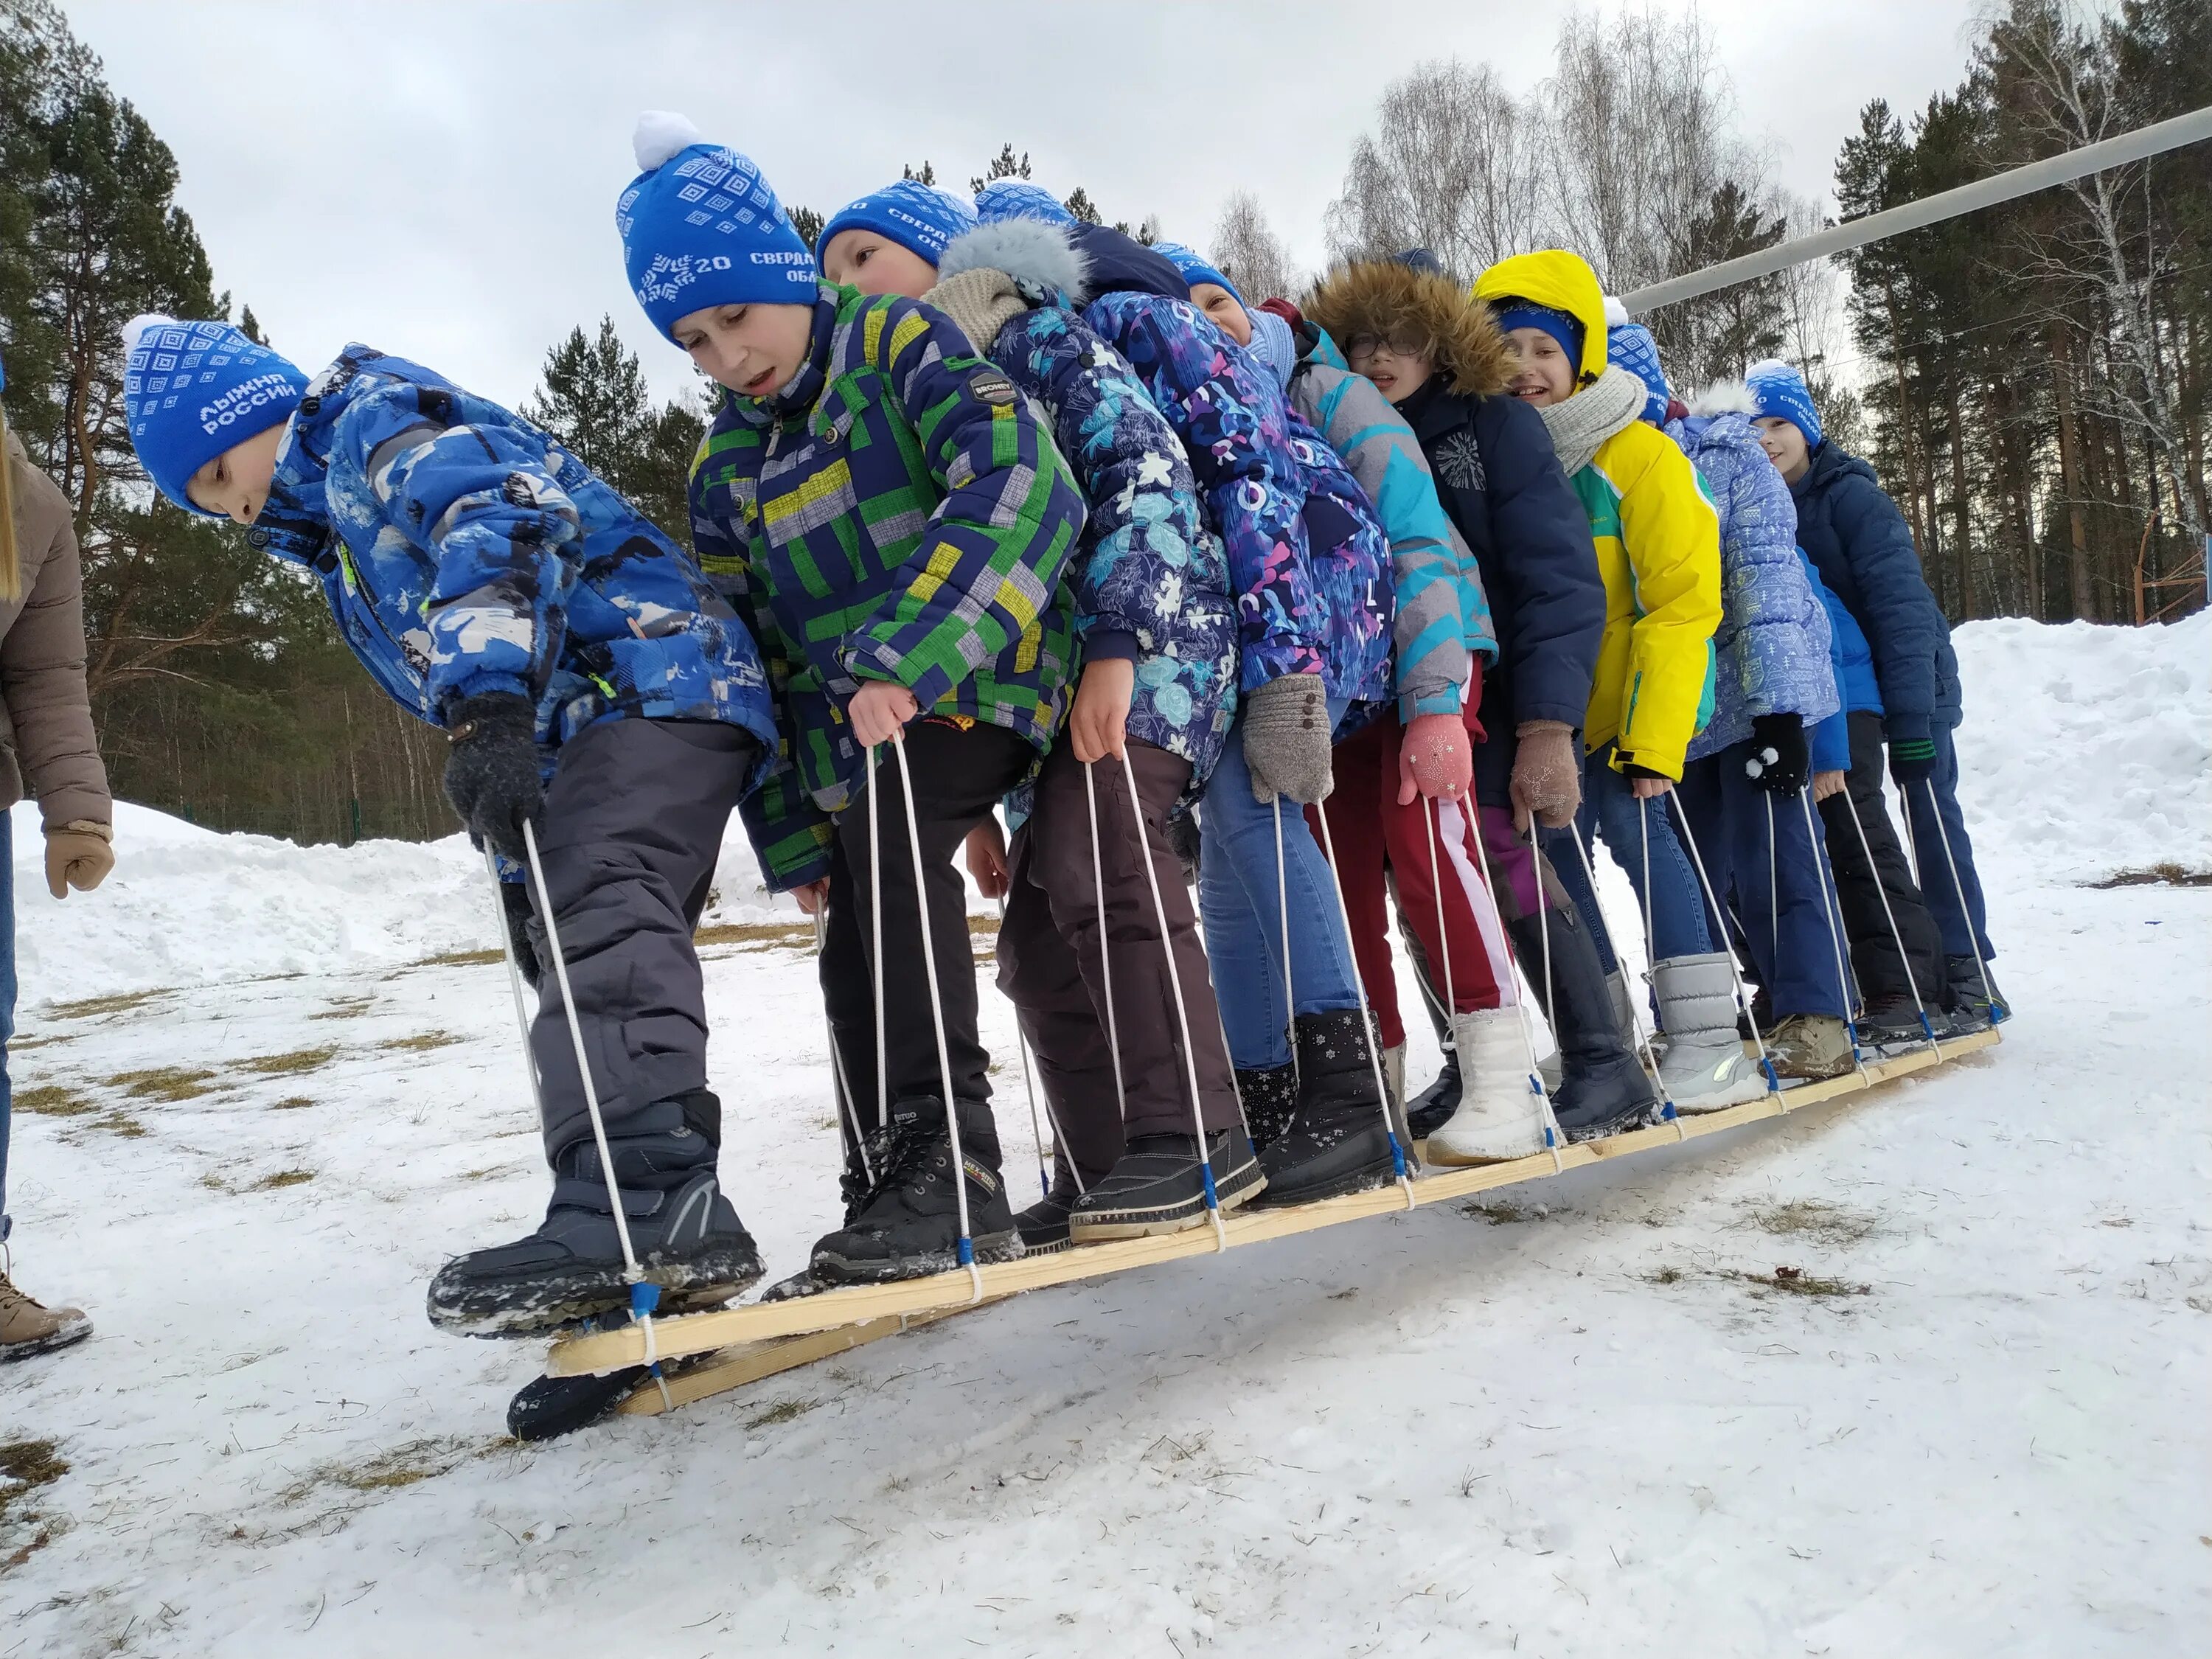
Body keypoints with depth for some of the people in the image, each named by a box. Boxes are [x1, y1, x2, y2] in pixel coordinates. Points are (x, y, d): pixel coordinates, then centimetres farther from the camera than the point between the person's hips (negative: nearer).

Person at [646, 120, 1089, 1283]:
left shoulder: (900, 345, -4)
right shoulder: (725, 468, 13)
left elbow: (1024, 488, -22)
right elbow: (752, 656, 16)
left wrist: (905, 657, -31)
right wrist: (789, 832, 9)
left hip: (976, 678, -7)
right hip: (859, 740, 7)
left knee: (887, 820, -31)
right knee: (855, 962, 2)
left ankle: (950, 1157, -27)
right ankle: (910, 1194, 16)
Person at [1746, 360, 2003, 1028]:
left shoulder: (1852, 495, -18)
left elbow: (1902, 603, -24)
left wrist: (1911, 716, -30)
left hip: (1911, 679, -6)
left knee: (1931, 816, -3)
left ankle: (1966, 969, 6)